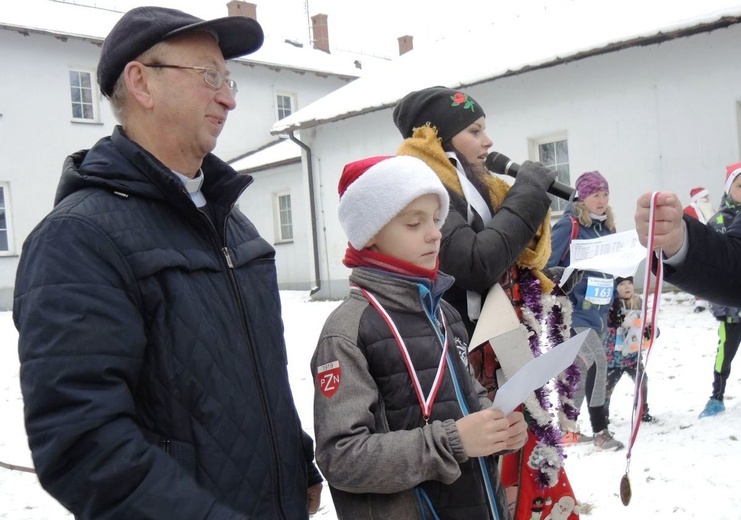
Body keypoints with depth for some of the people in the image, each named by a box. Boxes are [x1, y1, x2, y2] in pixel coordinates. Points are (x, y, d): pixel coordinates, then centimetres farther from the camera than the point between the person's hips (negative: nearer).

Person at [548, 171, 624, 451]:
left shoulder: (607, 227, 10)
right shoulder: (569, 224, -12)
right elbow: (546, 264, -14)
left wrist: (617, 291, 10)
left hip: (598, 311, 8)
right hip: (574, 310, -8)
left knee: (583, 370, 13)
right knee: (597, 362, -17)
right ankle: (600, 430, -6)